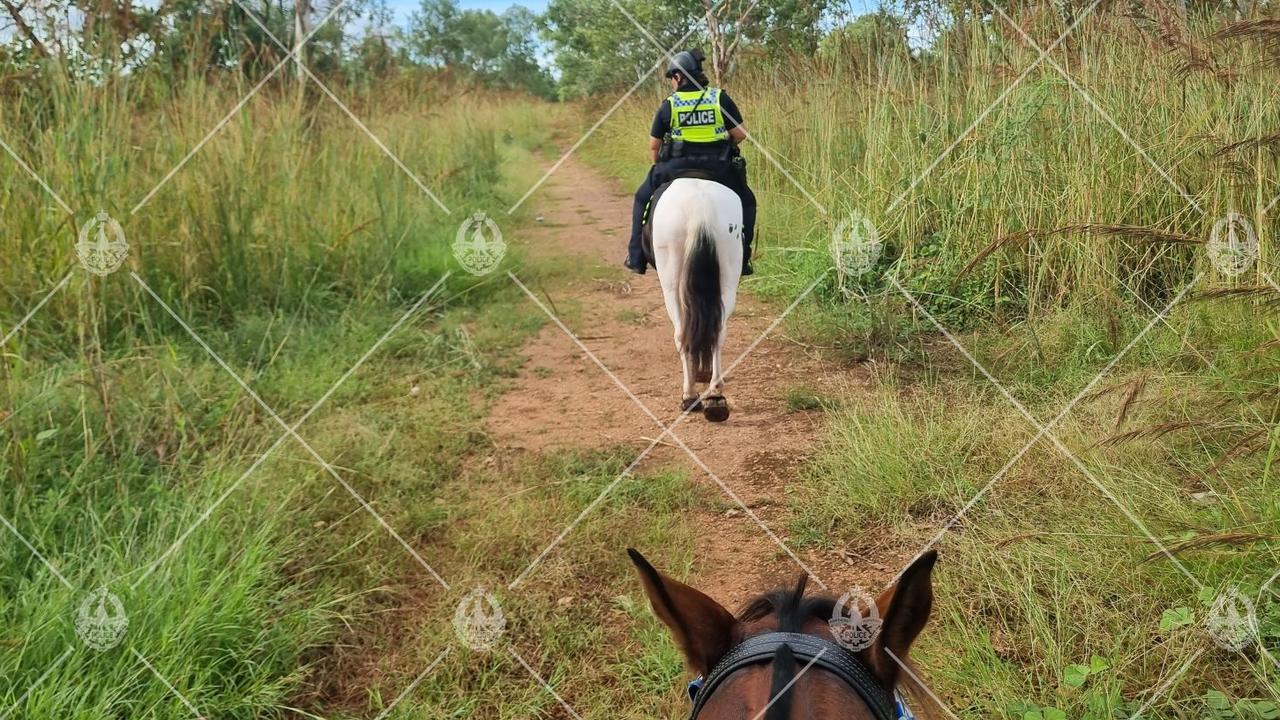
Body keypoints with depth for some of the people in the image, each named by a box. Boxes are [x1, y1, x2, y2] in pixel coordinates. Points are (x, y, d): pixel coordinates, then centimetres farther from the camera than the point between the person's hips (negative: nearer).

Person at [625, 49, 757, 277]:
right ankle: (741, 259, 12)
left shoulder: (668, 105, -1)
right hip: (717, 168, 0)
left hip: (676, 166, 0)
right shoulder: (720, 98, 0)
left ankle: (637, 258, 19)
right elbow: (740, 134, -2)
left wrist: (658, 166, 23)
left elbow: (654, 145, 4)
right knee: (746, 202, 23)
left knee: (643, 198, 23)